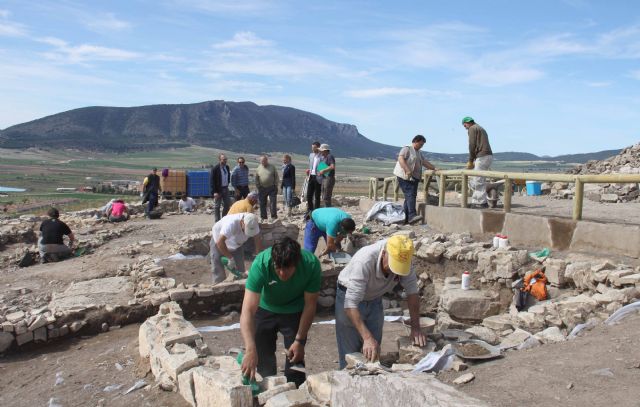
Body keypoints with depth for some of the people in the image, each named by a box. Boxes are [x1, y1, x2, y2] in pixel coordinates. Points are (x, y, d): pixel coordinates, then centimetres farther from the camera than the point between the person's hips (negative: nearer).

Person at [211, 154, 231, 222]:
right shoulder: (215, 169, -14)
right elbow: (212, 181, -15)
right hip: (218, 190, -6)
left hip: (225, 188, 7)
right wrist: (214, 192, -20)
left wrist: (227, 184, 9)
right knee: (217, 206, 3)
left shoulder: (227, 167, 5)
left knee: (227, 205, 11)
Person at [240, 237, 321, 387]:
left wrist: (300, 340, -18)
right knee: (263, 355, 5)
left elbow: (310, 304, -18)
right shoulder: (260, 264, -36)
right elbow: (248, 310, -41)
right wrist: (250, 350, -51)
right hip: (265, 309, 0)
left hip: (295, 311, 0)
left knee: (295, 356, -6)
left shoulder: (311, 264, -33)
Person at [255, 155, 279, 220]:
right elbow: (256, 179, 10)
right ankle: (263, 217, 15)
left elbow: (276, 177, 4)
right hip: (262, 188, 2)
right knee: (262, 204, 6)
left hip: (272, 188, -2)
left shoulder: (272, 167, 2)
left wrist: (276, 185, -2)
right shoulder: (259, 168, 6)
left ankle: (274, 216, 2)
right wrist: (258, 186, 3)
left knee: (273, 203, -4)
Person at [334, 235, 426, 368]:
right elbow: (351, 304, -41)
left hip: (375, 300, 5)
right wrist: (367, 337, -47)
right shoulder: (364, 261, -40)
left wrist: (415, 327, -23)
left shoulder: (403, 261, -25)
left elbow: (412, 292, -15)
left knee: (373, 353, 7)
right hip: (349, 296, -4)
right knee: (351, 353, -3)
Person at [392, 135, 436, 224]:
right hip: (405, 177, -9)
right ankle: (412, 215, -30)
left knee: (411, 196, 3)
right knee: (410, 195, -20)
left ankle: (405, 218, 4)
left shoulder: (419, 153, 27)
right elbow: (400, 159, -16)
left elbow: (425, 162, 25)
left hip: (414, 178, 9)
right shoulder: (406, 149, -2)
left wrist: (435, 168, 12)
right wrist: (407, 170, -28)